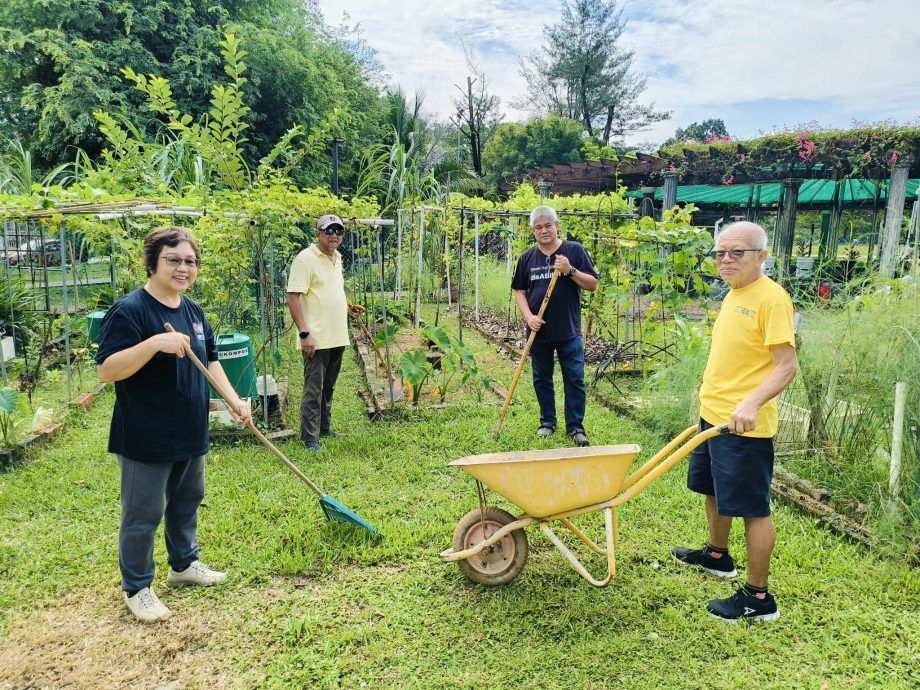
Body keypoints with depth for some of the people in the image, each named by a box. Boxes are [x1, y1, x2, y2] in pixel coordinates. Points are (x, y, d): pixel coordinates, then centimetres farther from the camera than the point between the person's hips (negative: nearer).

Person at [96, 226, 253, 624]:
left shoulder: (193, 311, 6)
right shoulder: (129, 311, -18)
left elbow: (209, 360, 15)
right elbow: (106, 370, -24)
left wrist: (234, 400, 5)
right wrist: (155, 342, -36)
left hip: (190, 432, 8)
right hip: (146, 438, -8)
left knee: (187, 502, 22)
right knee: (143, 515, 6)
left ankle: (184, 564, 43)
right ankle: (136, 589, 25)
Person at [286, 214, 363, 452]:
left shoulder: (337, 258, 15)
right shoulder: (306, 259, -11)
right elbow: (293, 297, -17)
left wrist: (348, 308, 13)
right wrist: (304, 333, -22)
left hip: (338, 337, 8)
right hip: (316, 339, -8)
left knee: (328, 387, 17)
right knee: (313, 390, -4)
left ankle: (324, 428, 29)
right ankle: (310, 438, 4)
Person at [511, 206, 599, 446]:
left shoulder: (574, 250, -2)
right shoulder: (527, 258, 6)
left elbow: (593, 285, -3)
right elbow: (519, 291, 9)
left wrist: (570, 270, -19)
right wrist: (528, 317, -6)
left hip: (569, 330, -3)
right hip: (539, 332, 3)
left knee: (574, 379, 1)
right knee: (542, 379, 13)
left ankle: (575, 426, 13)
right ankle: (547, 422, 28)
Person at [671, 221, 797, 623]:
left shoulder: (771, 298, -17)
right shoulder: (733, 295, 11)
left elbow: (786, 366, -21)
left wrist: (752, 403, -34)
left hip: (744, 424, -10)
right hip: (713, 415, 10)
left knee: (752, 507, 0)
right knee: (714, 491, 24)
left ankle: (758, 597, 12)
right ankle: (717, 555, 46)